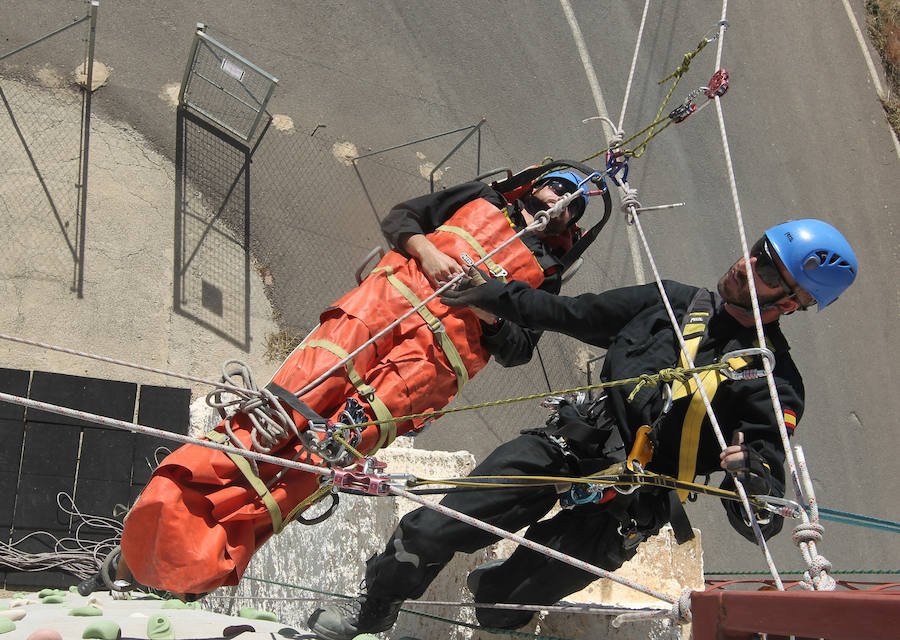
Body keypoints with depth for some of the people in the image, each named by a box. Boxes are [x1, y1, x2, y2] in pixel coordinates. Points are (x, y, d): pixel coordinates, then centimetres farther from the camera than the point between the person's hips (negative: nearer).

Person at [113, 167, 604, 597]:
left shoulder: (545, 274, 25)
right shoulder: (482, 201, 29)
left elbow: (517, 351, 13)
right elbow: (399, 216, 20)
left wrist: (489, 309, -5)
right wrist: (426, 250, 0)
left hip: (438, 352, -1)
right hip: (388, 299, 1)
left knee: (340, 439, -21)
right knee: (295, 395, -20)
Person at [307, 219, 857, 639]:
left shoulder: (773, 386, -8)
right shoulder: (678, 301, 7)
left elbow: (762, 520, -11)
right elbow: (572, 314, 15)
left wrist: (751, 477, -34)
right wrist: (491, 294, 13)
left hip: (619, 510, -3)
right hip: (568, 446, 4)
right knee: (429, 531, -1)